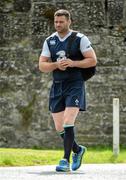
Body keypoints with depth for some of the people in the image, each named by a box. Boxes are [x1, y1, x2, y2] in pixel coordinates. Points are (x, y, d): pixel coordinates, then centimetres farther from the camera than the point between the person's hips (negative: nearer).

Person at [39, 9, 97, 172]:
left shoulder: (80, 39, -3)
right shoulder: (49, 41, 9)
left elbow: (93, 60, -6)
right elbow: (41, 66, 7)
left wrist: (73, 63, -18)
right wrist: (56, 65, -13)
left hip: (75, 85, -5)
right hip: (57, 86, 5)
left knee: (68, 123, -17)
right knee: (59, 127, 6)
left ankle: (65, 160, -12)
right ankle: (77, 150, 30)